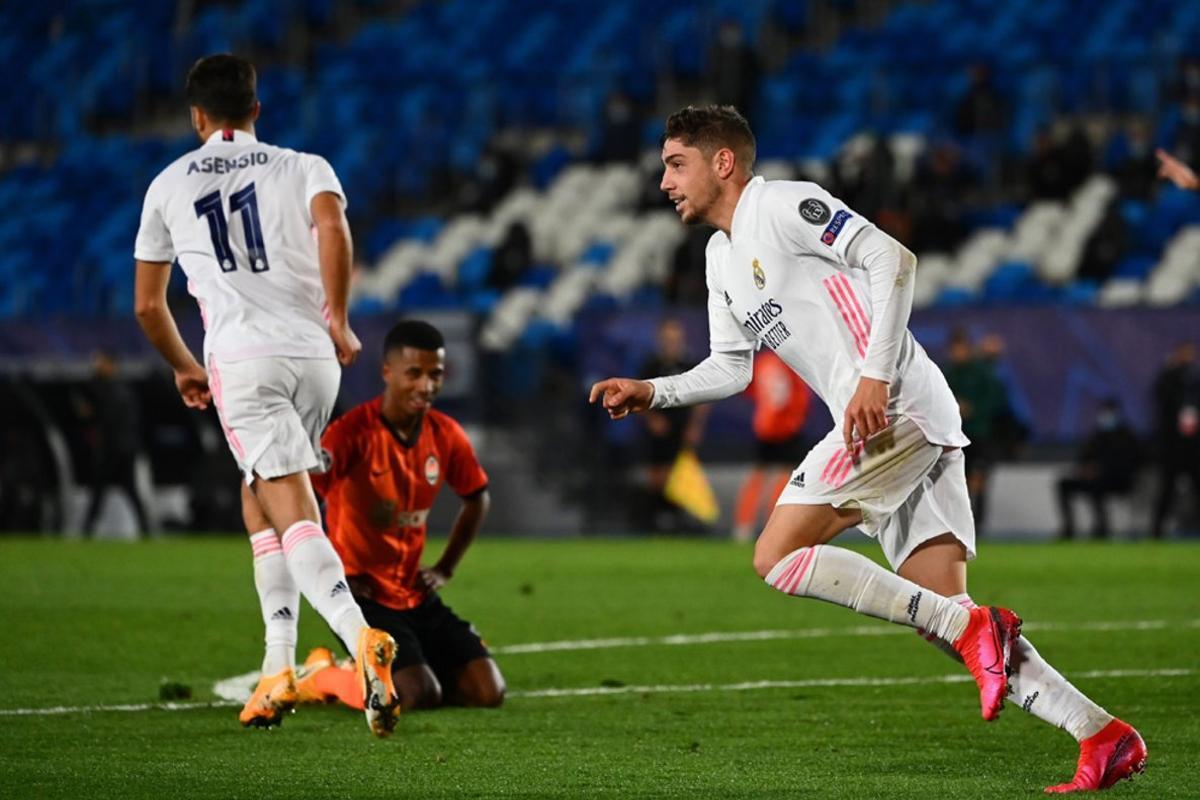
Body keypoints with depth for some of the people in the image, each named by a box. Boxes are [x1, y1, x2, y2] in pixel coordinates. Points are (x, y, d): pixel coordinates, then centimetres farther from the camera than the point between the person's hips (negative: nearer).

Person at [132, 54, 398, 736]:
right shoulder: (304, 167, 13)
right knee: (259, 498, 21)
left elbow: (148, 306, 19)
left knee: (294, 519, -11)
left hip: (243, 360, -3)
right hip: (314, 356, 3)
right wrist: (337, 318, -3)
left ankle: (362, 636, -36)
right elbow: (332, 227, -11)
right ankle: (279, 668, 14)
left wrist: (185, 368, 36)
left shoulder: (168, 186, 15)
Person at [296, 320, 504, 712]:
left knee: (488, 692, -4)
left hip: (416, 595, 7)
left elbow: (476, 498, 21)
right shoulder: (354, 431, -18)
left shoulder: (446, 436, 2)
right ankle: (323, 677, 3)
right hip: (362, 596, -7)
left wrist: (445, 568, 12)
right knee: (420, 696, -24)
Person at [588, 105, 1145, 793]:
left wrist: (875, 377, -20)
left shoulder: (782, 205, -4)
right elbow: (731, 369, 30)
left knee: (777, 557, -13)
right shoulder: (722, 258, 24)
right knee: (942, 613, 0)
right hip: (877, 426, 9)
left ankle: (972, 629, -17)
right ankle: (1104, 736, -5)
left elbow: (893, 259, -14)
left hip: (897, 407, -9)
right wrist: (651, 393, 15)